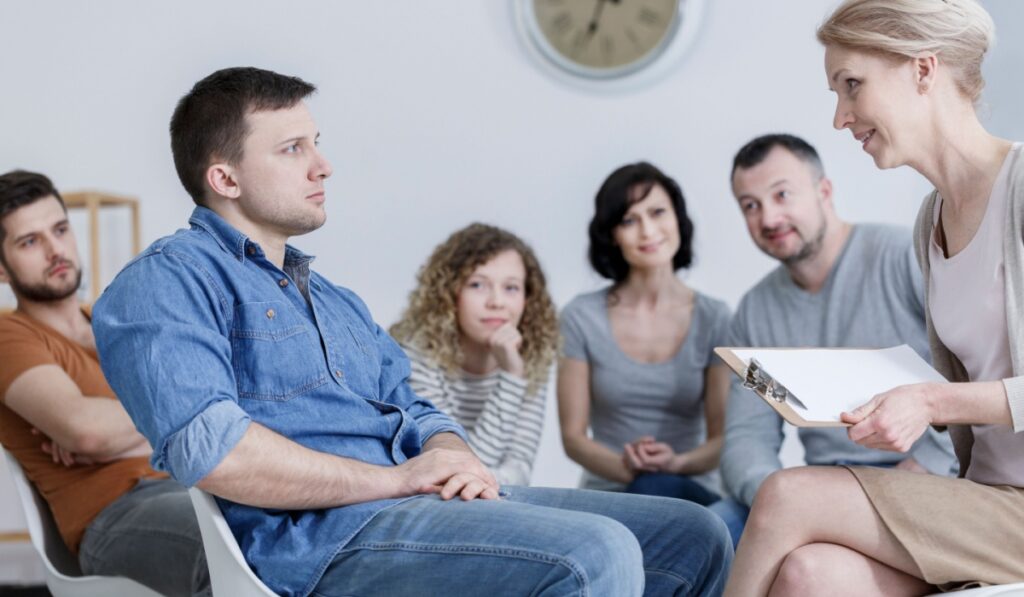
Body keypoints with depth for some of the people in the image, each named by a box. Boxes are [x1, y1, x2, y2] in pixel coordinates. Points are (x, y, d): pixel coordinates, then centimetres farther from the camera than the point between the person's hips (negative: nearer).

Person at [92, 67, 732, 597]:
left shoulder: (337, 301, 29)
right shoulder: (167, 280, -2)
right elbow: (208, 448, -18)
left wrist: (452, 458, -1)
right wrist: (395, 478, -14)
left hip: (438, 502, 9)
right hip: (326, 533, -9)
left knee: (694, 534, -1)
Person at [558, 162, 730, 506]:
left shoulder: (714, 319, 5)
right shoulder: (582, 317, 3)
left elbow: (722, 438, 2)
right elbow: (573, 435, 2)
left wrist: (676, 464, -20)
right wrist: (627, 468, -19)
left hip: (692, 494, 1)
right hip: (608, 495, -1)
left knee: (656, 489, -34)